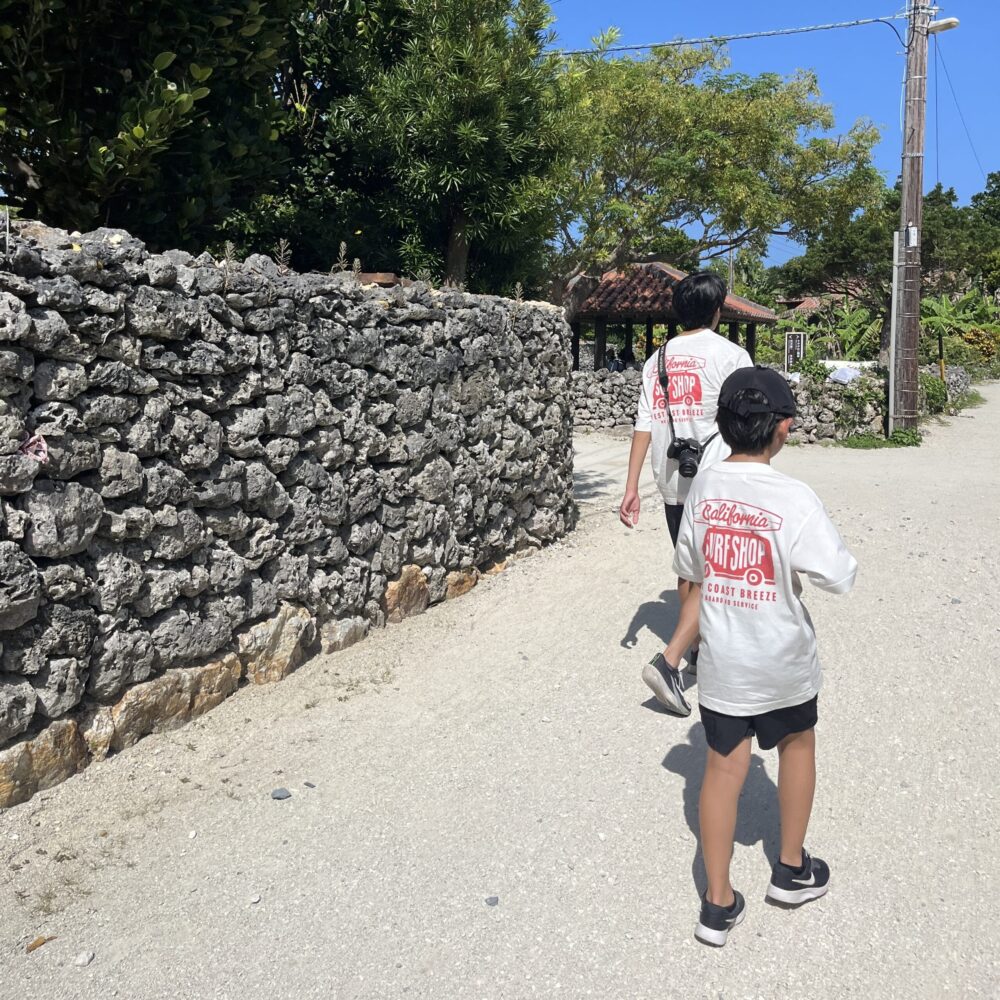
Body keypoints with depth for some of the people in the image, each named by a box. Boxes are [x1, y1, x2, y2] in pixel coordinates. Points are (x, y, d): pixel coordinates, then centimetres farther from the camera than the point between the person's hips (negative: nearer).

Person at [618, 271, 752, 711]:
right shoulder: (731, 355, -7)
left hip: (673, 482, 6)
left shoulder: (658, 358, 8)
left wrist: (632, 488, 2)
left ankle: (699, 646, 36)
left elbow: (643, 425, 2)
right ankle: (669, 660, -14)